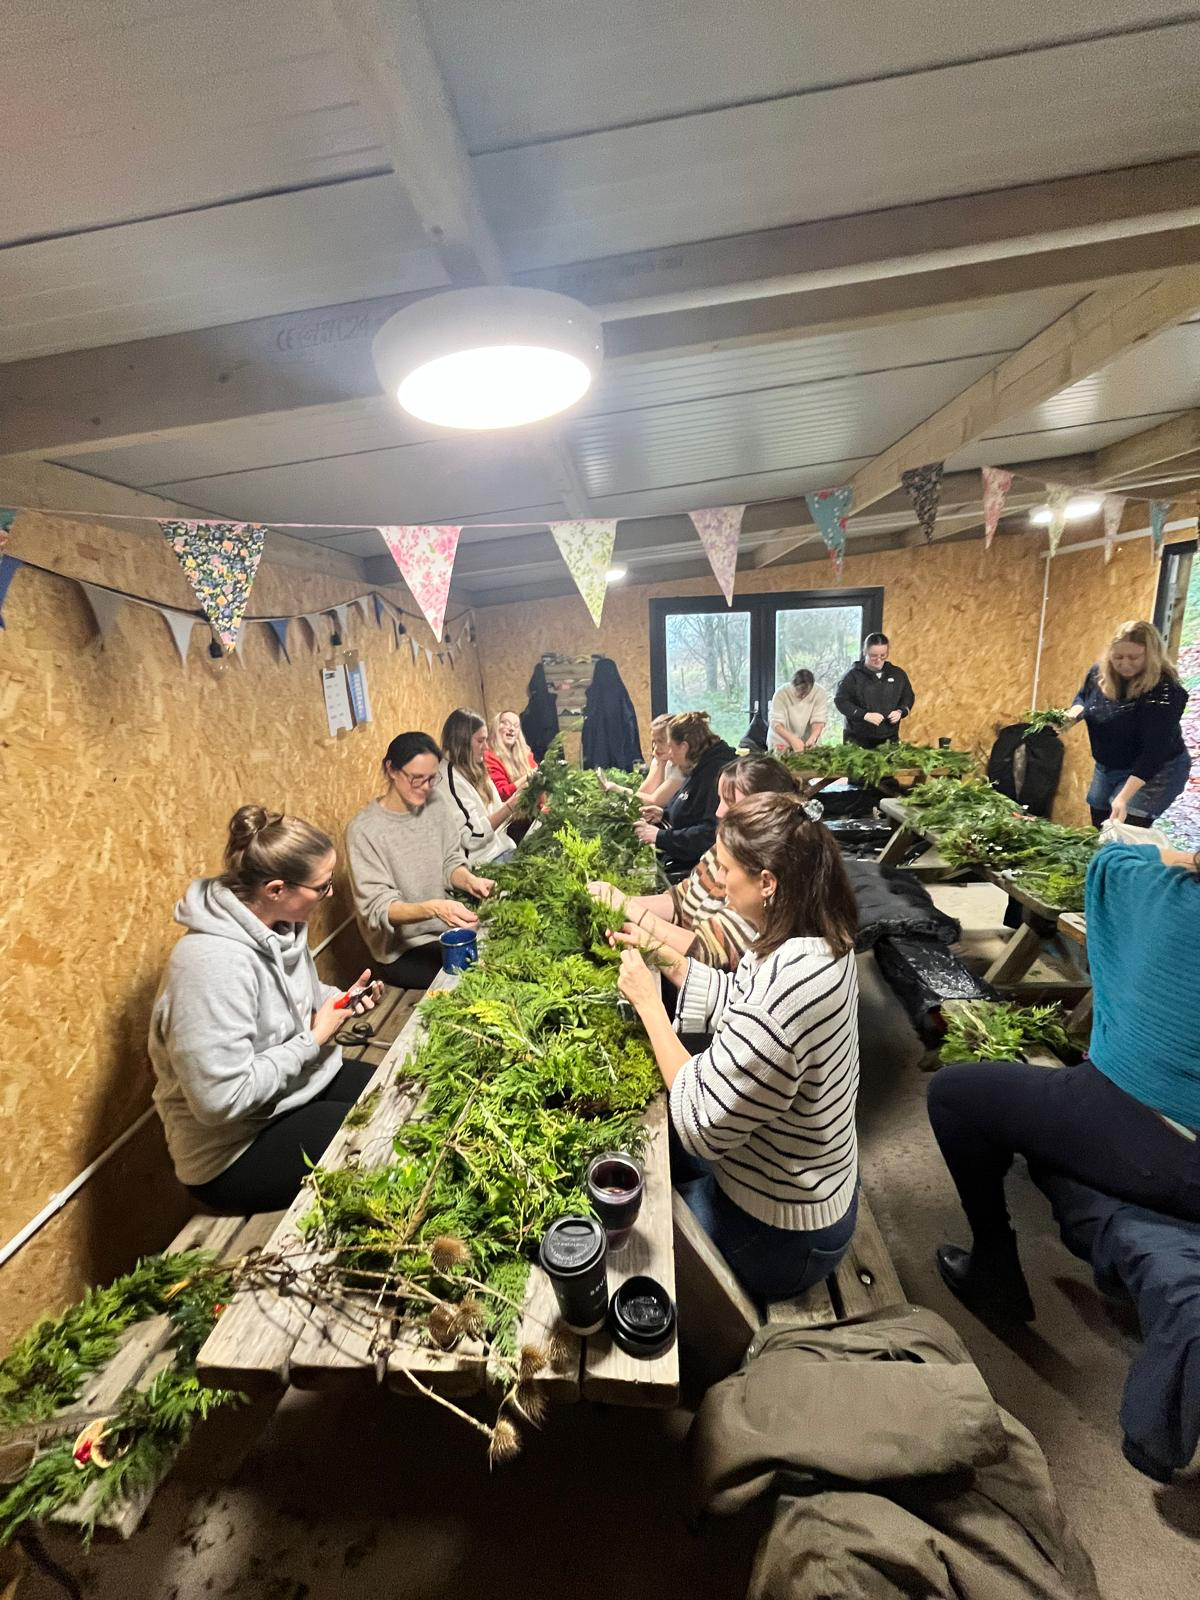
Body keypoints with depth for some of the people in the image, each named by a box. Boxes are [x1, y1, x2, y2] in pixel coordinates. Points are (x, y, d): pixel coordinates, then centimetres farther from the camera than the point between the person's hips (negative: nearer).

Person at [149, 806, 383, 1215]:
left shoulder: (280, 924, -6)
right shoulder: (215, 964, -32)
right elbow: (220, 1099, -32)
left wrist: (339, 1000, -7)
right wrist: (314, 1039, -22)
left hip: (304, 1083, 8)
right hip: (236, 1150, -8)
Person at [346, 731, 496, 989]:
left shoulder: (437, 805, -2)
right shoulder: (363, 830, -17)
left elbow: (451, 862, 4)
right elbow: (378, 908, -19)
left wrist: (468, 880, -19)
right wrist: (433, 908, -37)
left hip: (447, 929, 5)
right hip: (401, 950, -5)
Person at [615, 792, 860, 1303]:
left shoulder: (786, 987, -40)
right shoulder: (817, 939, -11)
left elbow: (703, 1126, -30)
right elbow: (737, 1002, 5)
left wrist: (648, 1003, -23)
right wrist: (663, 955, -2)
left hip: (779, 1238, -7)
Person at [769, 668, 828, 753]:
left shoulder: (820, 693, -13)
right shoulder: (781, 693, -18)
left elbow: (819, 721, -16)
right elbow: (776, 723, -23)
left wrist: (812, 738, -36)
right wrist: (793, 739, -38)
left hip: (808, 743, 1)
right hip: (783, 741, -1)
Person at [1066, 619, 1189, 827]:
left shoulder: (1165, 692, -29)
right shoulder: (1099, 673, -11)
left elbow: (1154, 751, -33)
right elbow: (1083, 697, 12)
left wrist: (1123, 797, -41)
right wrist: (1073, 715, -13)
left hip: (1156, 771, -6)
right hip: (1106, 767, 7)